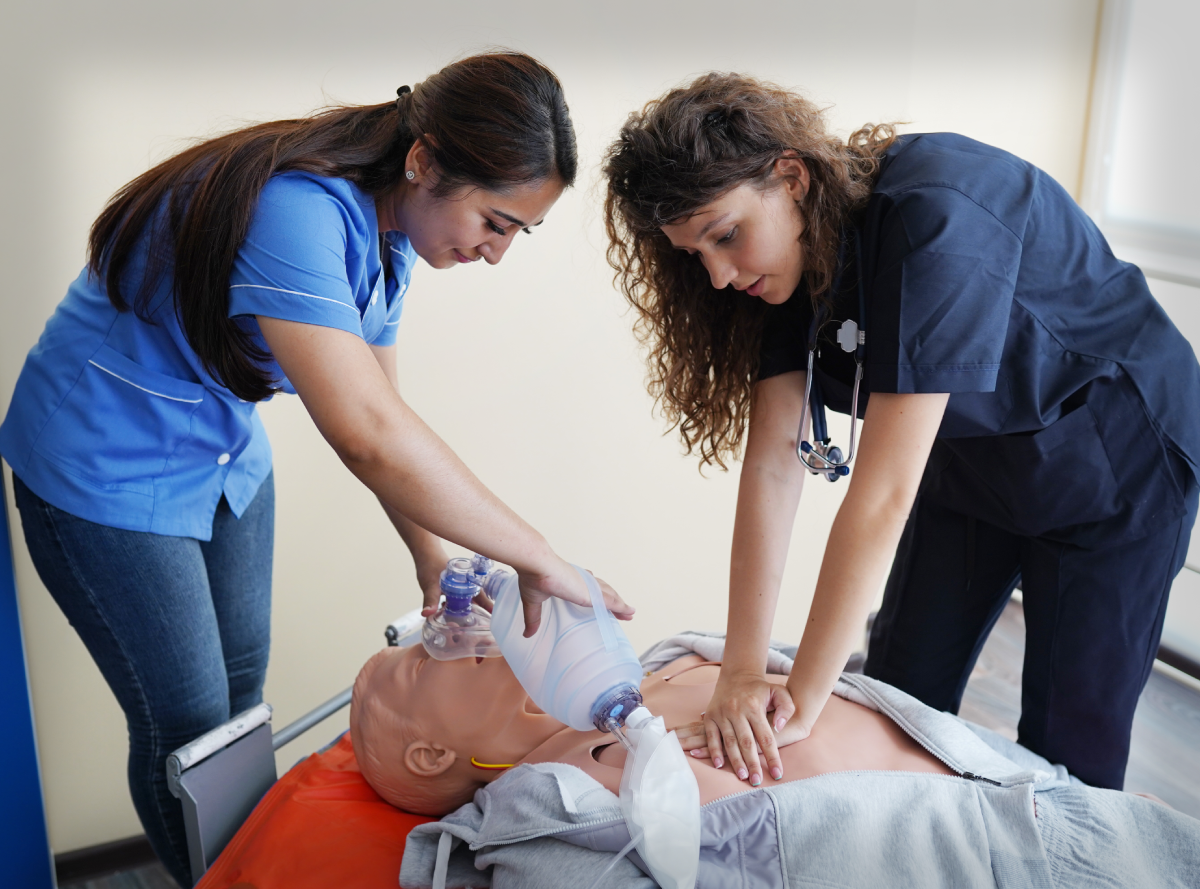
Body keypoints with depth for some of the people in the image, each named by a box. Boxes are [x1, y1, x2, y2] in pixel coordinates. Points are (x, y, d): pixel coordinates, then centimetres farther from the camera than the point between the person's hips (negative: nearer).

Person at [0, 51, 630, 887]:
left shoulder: (389, 231, -6)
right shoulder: (293, 210, -36)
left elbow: (378, 408, 0)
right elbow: (368, 436, -43)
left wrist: (433, 559, -8)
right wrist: (540, 559, -36)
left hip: (225, 456, 8)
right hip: (108, 472, -8)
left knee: (244, 688, 17)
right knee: (187, 723, 4)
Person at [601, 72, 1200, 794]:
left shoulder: (934, 218, -36)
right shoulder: (795, 251, -13)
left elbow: (884, 490, -37)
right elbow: (774, 462, -19)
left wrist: (803, 700, -32)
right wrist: (742, 673, -24)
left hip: (1113, 461, -6)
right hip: (970, 458, 6)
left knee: (1069, 740, 1)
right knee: (900, 697, 8)